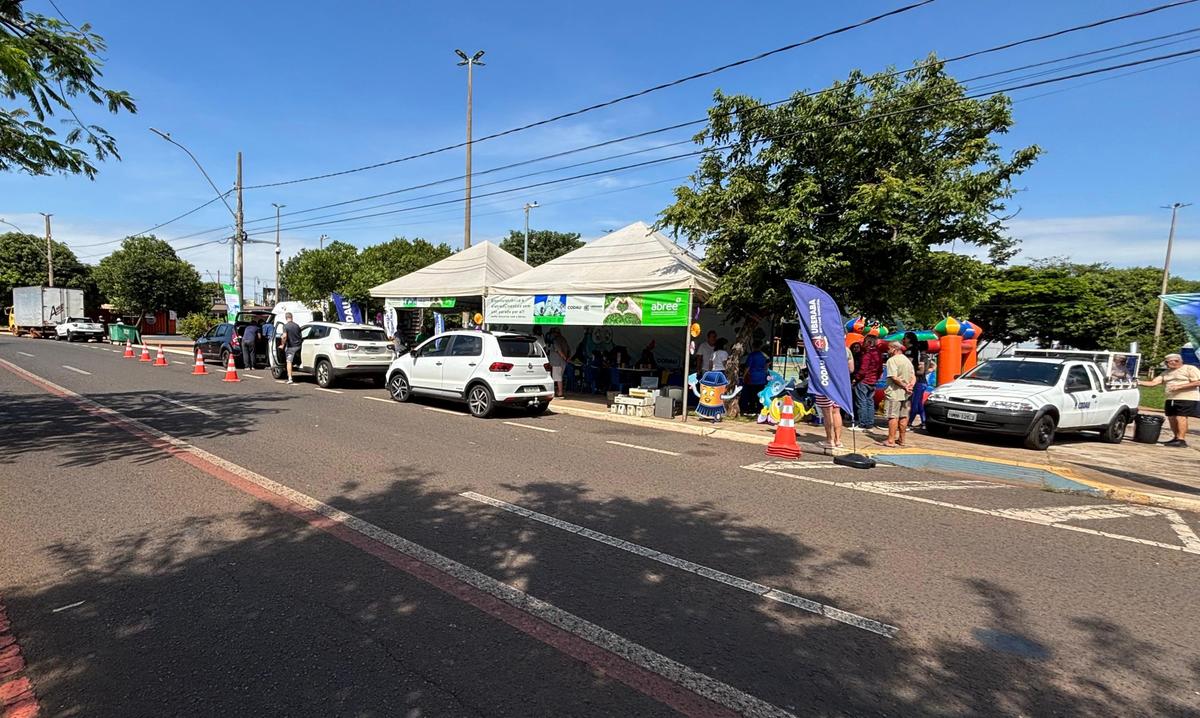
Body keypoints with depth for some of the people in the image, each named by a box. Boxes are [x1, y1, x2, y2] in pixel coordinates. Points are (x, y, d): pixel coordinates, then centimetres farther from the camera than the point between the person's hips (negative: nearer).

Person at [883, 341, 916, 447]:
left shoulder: (892, 360, -10)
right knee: (904, 417, 12)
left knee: (893, 417, -6)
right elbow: (913, 377, 9)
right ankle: (901, 439, 18)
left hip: (894, 393, -8)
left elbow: (894, 377, -20)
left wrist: (905, 386, -10)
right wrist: (910, 386, -7)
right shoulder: (908, 360, 16)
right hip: (906, 394, 8)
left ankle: (891, 440, -6)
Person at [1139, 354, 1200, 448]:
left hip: (1187, 398, -7)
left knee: (1181, 418, -13)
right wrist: (1139, 382, -6)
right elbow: (1153, 383, 9)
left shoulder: (1190, 369, 0)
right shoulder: (1166, 373, 17)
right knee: (1172, 418, 5)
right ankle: (1177, 438, 15)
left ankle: (1181, 440, -13)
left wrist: (1179, 386, -16)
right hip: (1171, 399, 7)